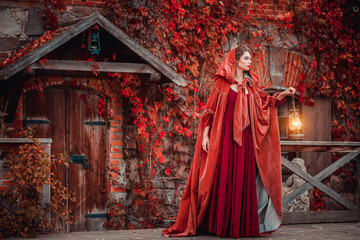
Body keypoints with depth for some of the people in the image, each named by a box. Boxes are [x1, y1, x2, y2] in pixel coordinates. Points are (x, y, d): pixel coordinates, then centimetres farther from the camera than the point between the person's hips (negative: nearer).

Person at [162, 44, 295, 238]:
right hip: (224, 136, -4)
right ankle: (217, 223, 1)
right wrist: (205, 135, -7)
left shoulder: (251, 85, 16)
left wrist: (283, 95, -4)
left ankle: (239, 224, 7)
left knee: (242, 179, 1)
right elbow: (210, 109, 0)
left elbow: (266, 102, 12)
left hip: (244, 138, 4)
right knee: (221, 178, -5)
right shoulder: (222, 82, 3)